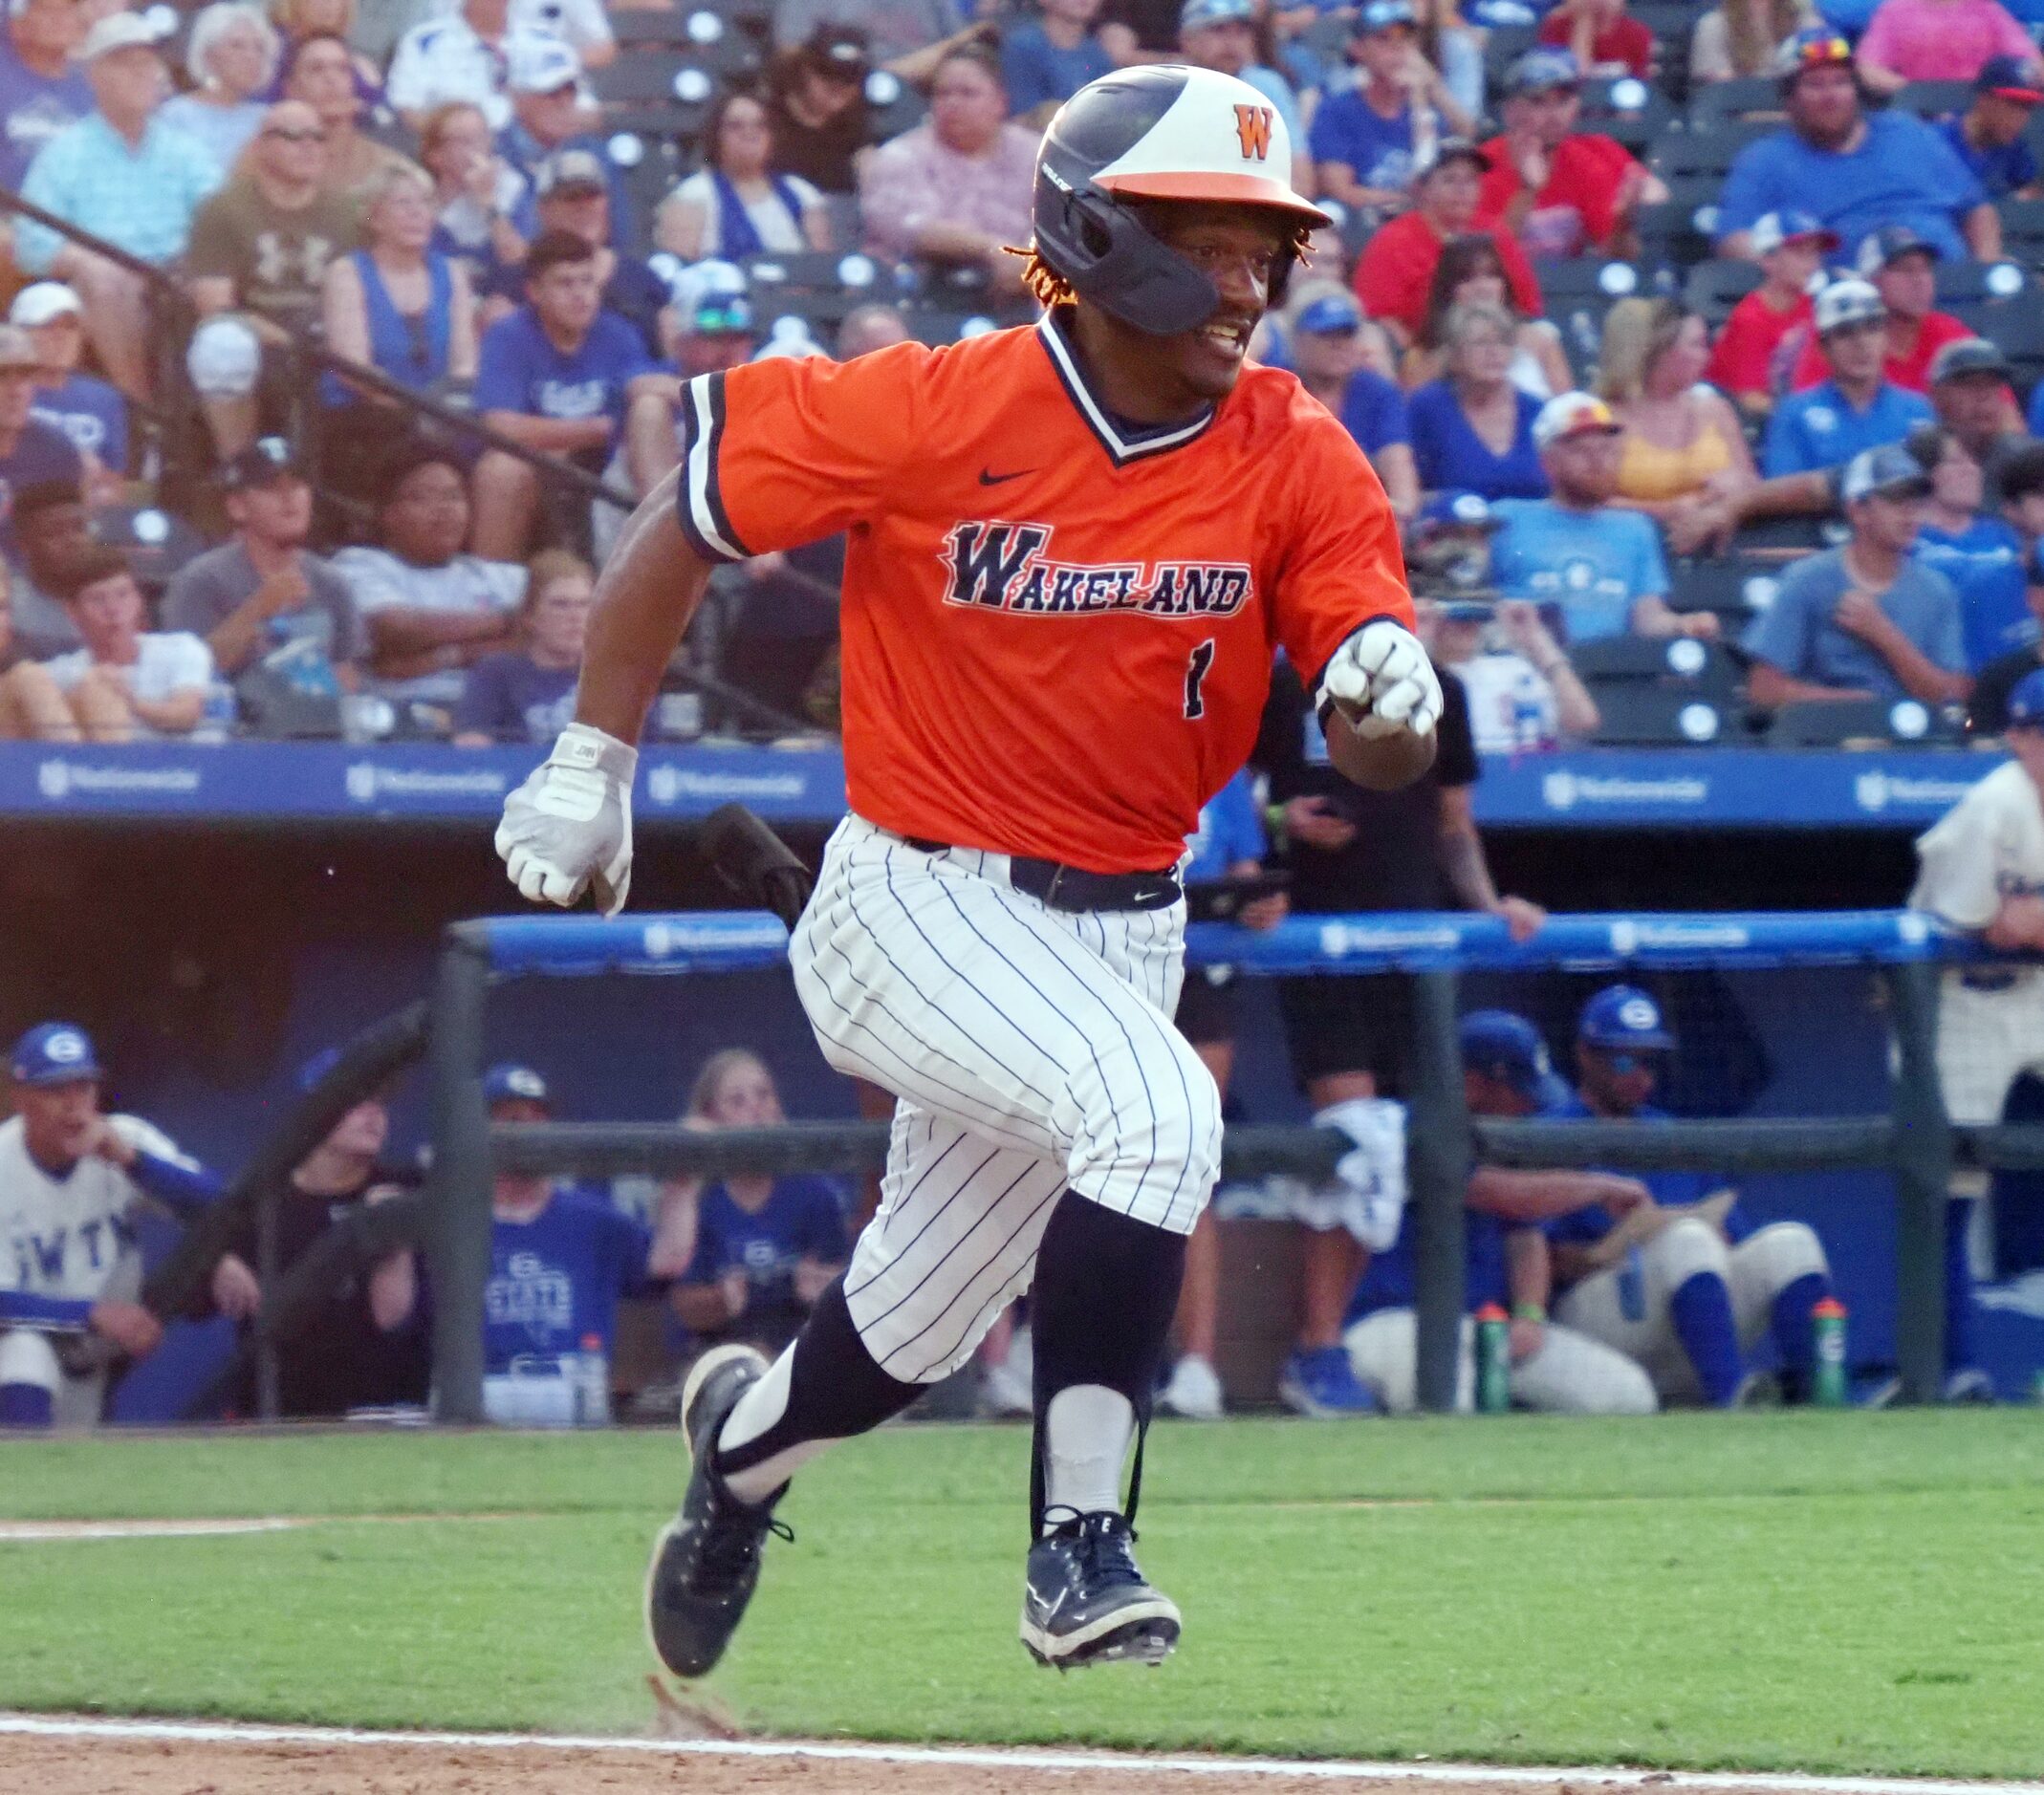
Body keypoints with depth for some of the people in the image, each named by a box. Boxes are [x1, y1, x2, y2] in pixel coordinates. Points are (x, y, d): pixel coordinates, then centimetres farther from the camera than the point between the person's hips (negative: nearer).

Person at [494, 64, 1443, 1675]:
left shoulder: (1296, 462, -6)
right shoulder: (933, 413, -16)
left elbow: (1384, 758, -9)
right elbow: (690, 516, -4)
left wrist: (1385, 703, -34)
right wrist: (591, 768, -3)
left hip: (1122, 928, 5)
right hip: (918, 906, -5)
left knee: (912, 1335, 15)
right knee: (1155, 1110, -31)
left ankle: (744, 1438, 49)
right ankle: (1079, 1548, -25)